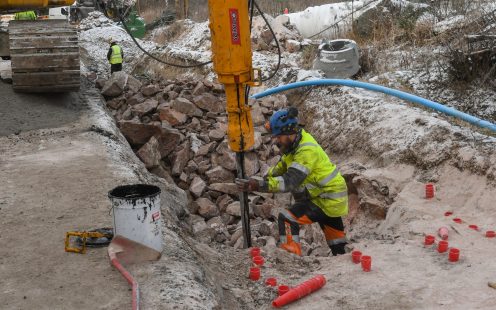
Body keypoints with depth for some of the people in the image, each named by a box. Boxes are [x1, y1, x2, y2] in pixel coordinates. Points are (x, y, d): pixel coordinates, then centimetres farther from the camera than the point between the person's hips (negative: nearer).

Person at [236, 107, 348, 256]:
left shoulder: (307, 151, -29)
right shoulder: (296, 142, 0)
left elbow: (290, 181, -38)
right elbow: (283, 165, 12)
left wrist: (259, 185, -44)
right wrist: (263, 179, -2)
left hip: (327, 200, -9)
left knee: (287, 218, -19)